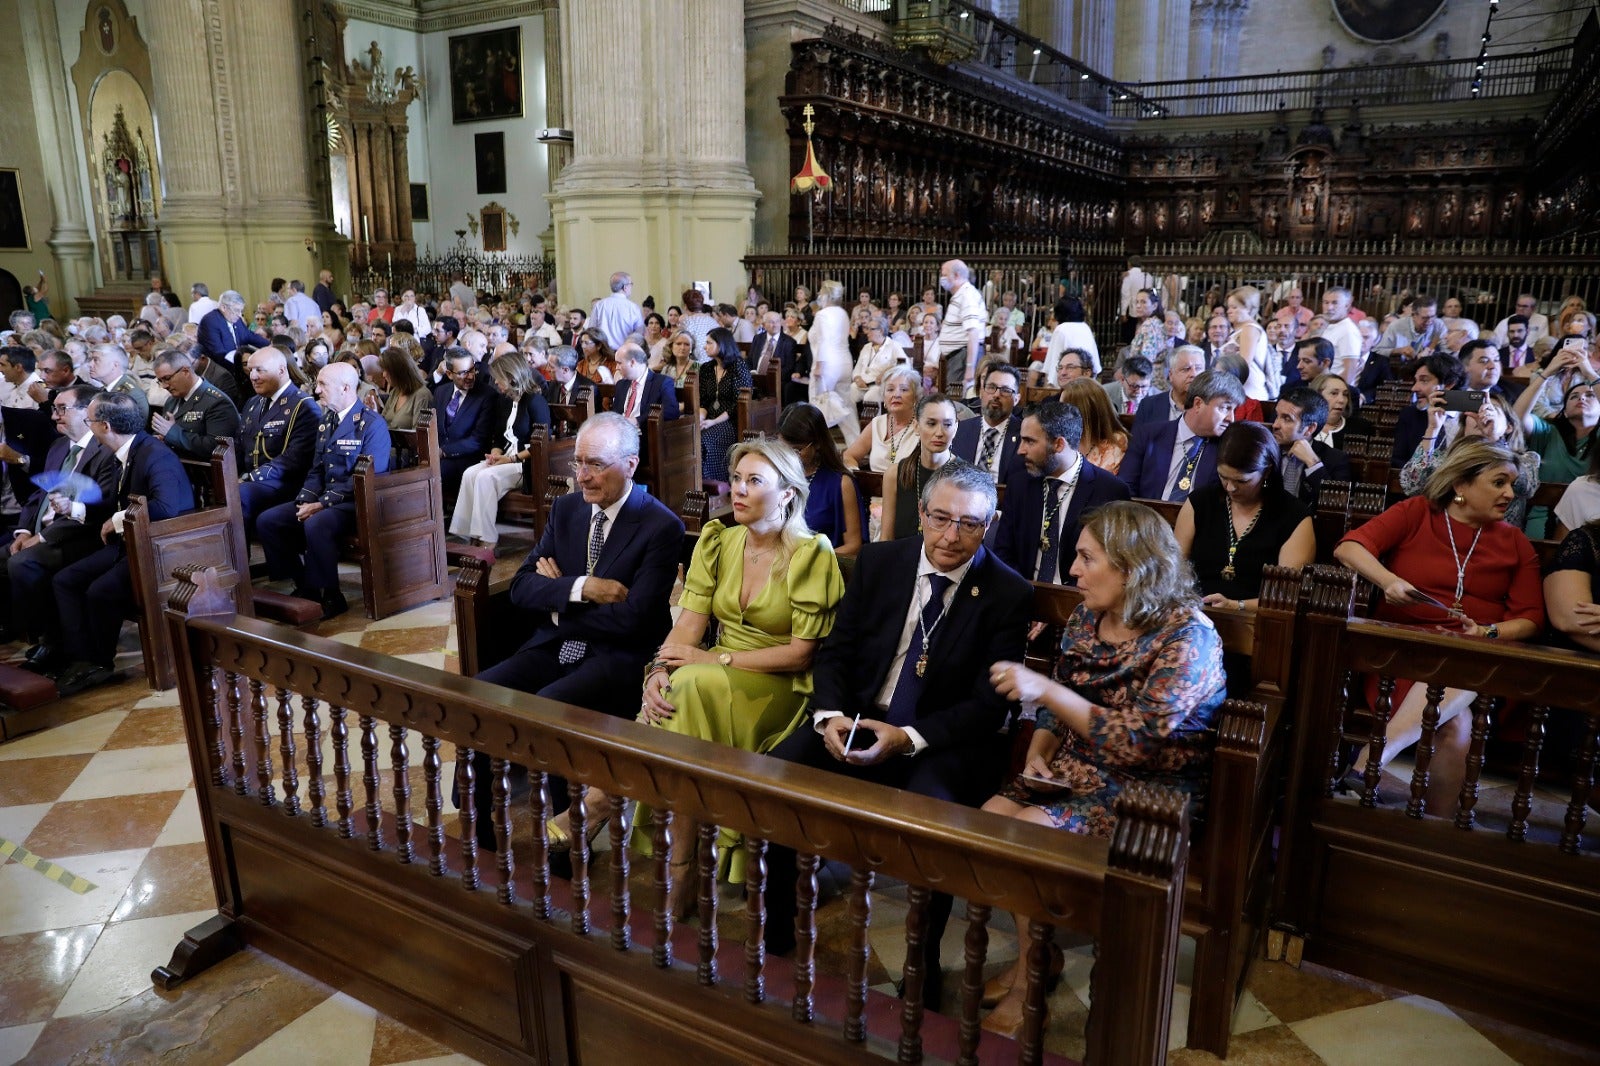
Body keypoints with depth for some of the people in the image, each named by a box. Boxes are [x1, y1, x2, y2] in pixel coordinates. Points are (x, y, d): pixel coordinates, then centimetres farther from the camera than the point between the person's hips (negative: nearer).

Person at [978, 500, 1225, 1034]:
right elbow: (1056, 702, 15)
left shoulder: (1186, 637, -19)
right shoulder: (1085, 618, 3)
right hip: (1076, 769, 7)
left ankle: (1035, 967, 0)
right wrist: (1039, 750, -5)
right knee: (989, 817, -16)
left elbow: (1138, 741, -26)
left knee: (1026, 832, -25)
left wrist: (1045, 689, -30)